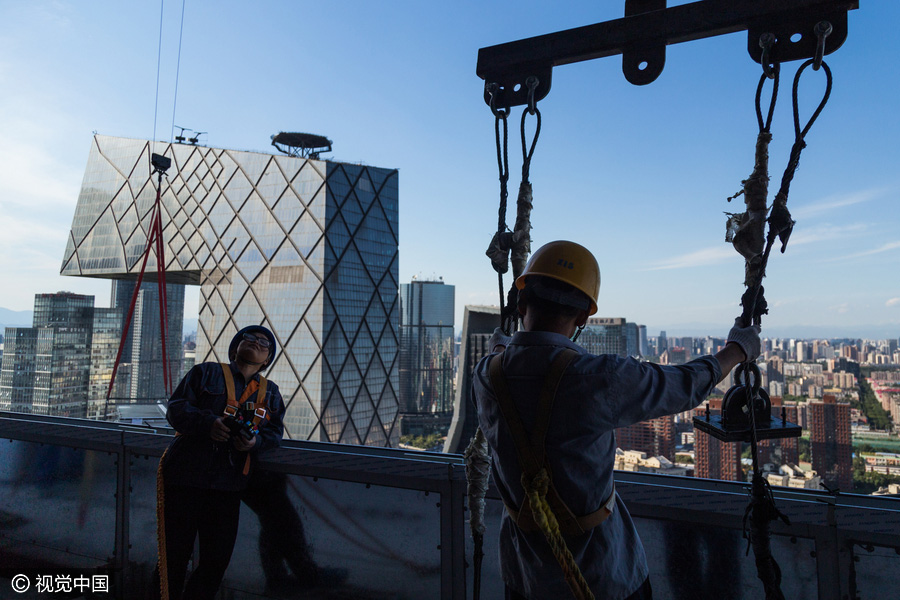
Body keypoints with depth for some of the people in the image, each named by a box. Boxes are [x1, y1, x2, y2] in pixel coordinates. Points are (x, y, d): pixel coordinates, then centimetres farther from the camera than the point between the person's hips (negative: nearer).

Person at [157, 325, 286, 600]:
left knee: (217, 559, 6)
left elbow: (275, 431, 7)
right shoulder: (207, 373, 6)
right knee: (175, 554, 3)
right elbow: (177, 408, -3)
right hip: (185, 476, -3)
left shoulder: (270, 393, 15)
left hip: (228, 485, 3)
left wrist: (255, 441, -15)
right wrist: (208, 423, -20)